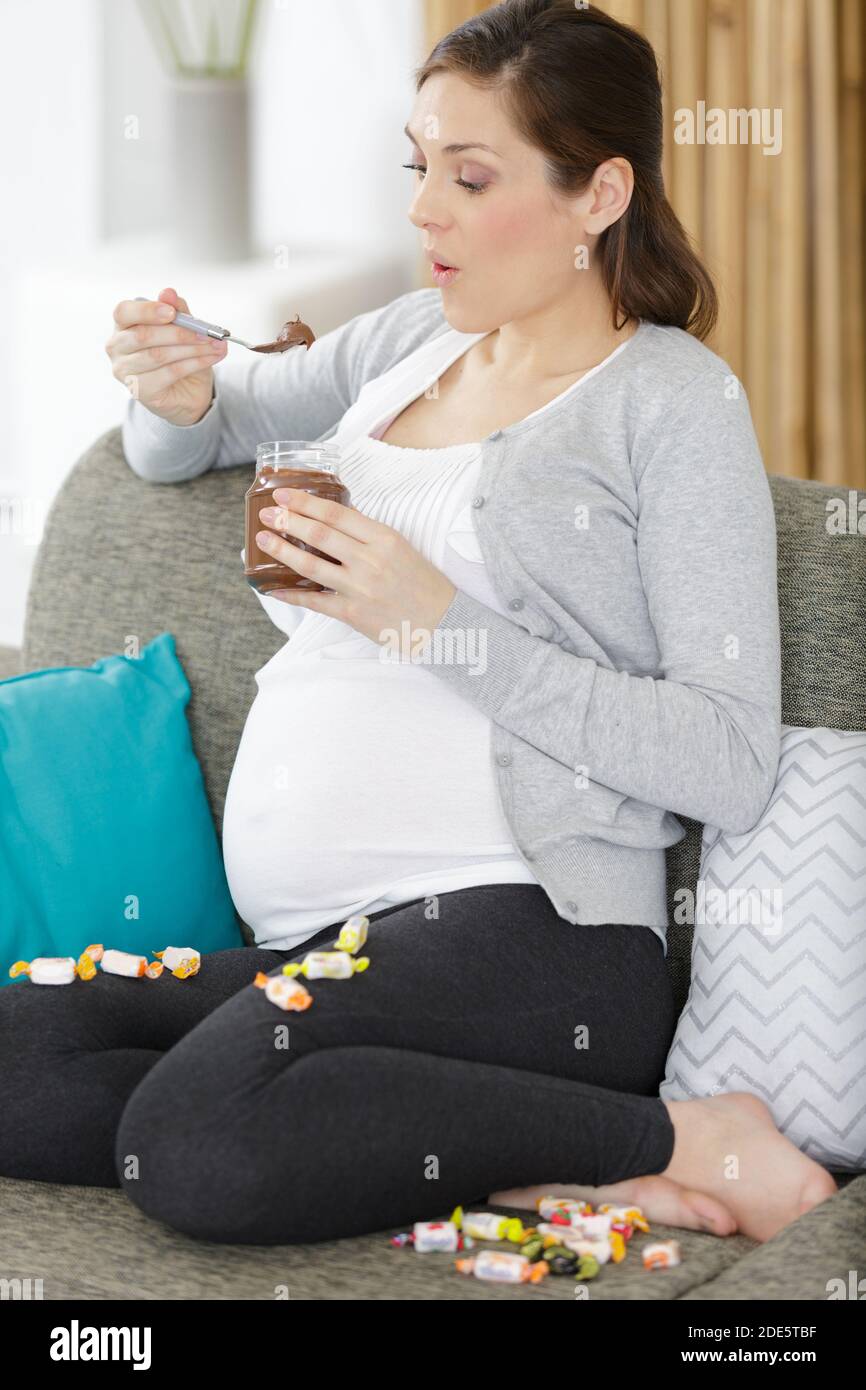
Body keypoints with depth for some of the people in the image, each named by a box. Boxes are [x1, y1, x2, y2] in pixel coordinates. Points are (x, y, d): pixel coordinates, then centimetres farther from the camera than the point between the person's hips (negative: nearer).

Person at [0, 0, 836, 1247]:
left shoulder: (674, 399, 1)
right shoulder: (420, 337, 20)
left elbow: (730, 767, -9)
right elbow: (187, 442, 35)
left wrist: (441, 624, -13)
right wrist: (176, 396, 9)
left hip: (531, 926, -7)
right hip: (323, 951, 7)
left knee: (201, 1131, -35)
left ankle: (677, 1142, -16)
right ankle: (534, 1171, -19)